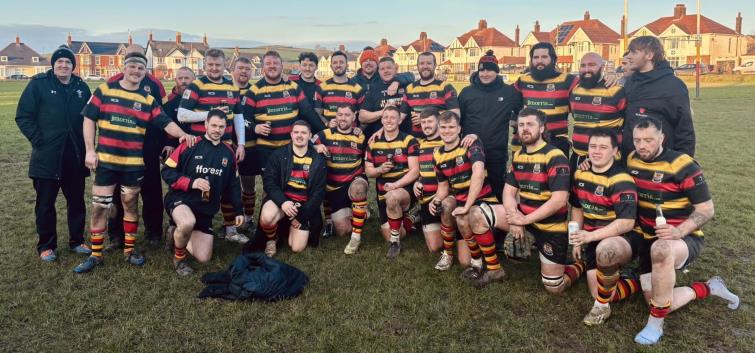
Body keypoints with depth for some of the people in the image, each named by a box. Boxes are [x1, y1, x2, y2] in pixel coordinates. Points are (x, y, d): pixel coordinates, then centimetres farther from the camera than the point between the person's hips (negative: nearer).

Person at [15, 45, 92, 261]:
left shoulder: (81, 87, 8)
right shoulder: (39, 84, -3)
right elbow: (23, 116, -4)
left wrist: (85, 143, 5)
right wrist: (39, 140, -11)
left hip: (75, 156, 3)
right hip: (47, 156, -3)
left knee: (77, 201, 11)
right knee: (45, 204, 5)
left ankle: (77, 241, 25)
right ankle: (46, 246, 18)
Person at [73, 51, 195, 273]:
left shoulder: (148, 100, 6)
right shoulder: (104, 91, 1)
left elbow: (166, 123, -1)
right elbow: (89, 119, 0)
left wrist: (182, 135, -22)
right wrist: (90, 150, -7)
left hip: (134, 163, 2)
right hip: (105, 161, -2)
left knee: (130, 207, 12)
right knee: (99, 207, 3)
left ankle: (129, 250, 25)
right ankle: (95, 255, 15)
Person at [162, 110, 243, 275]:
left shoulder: (228, 153, 5)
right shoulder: (189, 145, -11)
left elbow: (233, 184, 14)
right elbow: (167, 172, -9)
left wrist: (238, 210, 9)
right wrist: (191, 183, -22)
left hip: (207, 209, 5)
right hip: (180, 199, -5)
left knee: (203, 258, 1)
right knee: (188, 223, -41)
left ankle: (177, 237, 31)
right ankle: (179, 257, -8)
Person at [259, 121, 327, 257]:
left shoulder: (318, 160, 4)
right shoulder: (279, 154, 1)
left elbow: (319, 191, 2)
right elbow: (269, 182, -6)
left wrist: (301, 215, -7)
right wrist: (283, 202, -24)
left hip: (304, 205, 1)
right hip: (281, 199, -1)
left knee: (297, 248, -11)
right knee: (267, 217, -35)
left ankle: (292, 226, 25)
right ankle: (271, 240, 1)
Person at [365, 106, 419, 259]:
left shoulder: (409, 141, -5)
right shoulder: (373, 142, 7)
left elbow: (414, 171, -11)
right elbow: (368, 171, 8)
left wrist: (395, 185, -25)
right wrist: (380, 169, -14)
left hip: (406, 189, -4)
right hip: (383, 193, 5)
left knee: (392, 197, -40)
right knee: (388, 236, -2)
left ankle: (396, 241, -19)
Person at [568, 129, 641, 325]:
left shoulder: (621, 180, -19)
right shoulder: (580, 174, 3)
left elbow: (627, 223, -27)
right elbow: (577, 208, 16)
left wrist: (590, 236, -35)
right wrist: (577, 241, 8)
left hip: (623, 239, -7)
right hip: (594, 242, 7)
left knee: (605, 249, -42)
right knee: (599, 294, -4)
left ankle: (602, 307, -20)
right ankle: (640, 283, 25)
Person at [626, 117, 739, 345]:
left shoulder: (682, 165, -15)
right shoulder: (631, 161, 1)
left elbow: (706, 210, -13)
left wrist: (679, 232, -31)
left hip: (685, 238, -5)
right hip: (647, 240, 6)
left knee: (661, 249, -42)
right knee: (654, 300, -7)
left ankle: (656, 323, -26)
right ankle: (708, 288, 21)